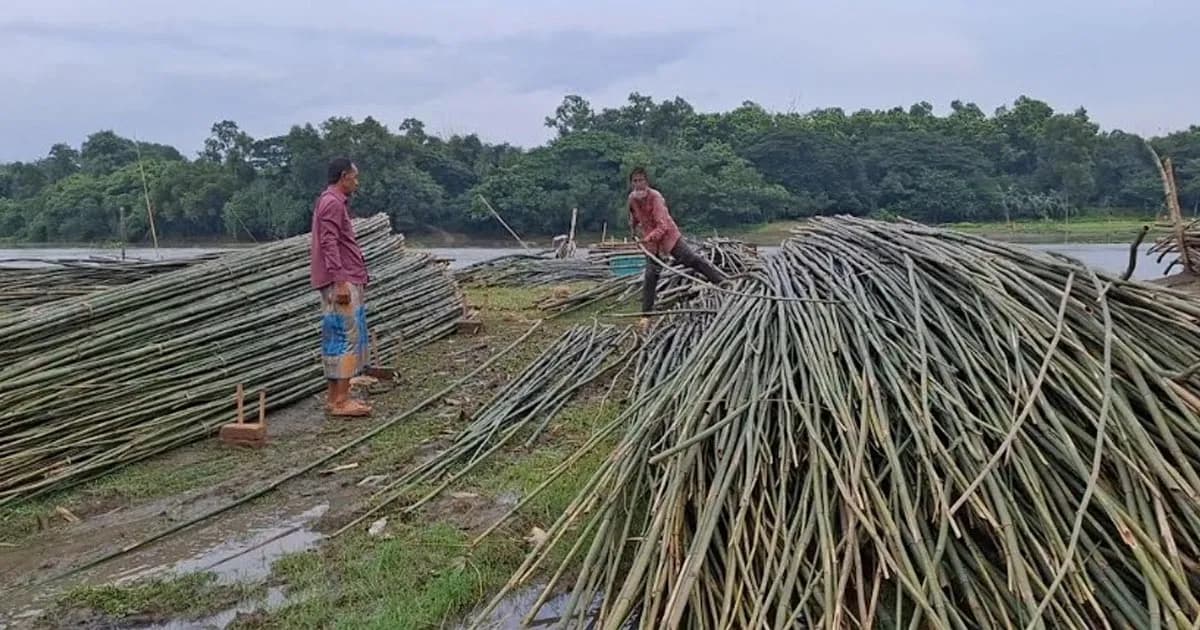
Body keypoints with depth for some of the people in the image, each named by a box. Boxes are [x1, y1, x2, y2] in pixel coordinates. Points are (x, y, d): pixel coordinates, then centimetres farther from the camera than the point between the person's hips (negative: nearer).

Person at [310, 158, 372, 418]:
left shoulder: (336, 202, 20)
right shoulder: (332, 202, -12)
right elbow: (329, 244, -20)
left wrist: (357, 278, 26)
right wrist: (340, 282, -24)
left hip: (347, 281, 11)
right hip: (342, 283, -11)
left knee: (337, 338, 11)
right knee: (347, 337, -10)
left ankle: (336, 396, 16)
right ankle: (339, 401, -8)